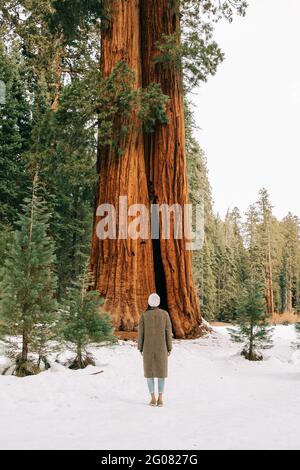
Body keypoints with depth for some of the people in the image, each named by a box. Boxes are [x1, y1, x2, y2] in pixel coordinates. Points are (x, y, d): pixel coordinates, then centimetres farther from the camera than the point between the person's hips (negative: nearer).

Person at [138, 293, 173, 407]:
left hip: (148, 347, 0)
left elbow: (141, 332, -4)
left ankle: (153, 399, 6)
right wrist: (169, 348, 3)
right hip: (161, 347, 0)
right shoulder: (165, 314, -3)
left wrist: (140, 348, 5)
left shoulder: (144, 315, -4)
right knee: (161, 372, 7)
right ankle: (160, 399, 4)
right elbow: (168, 332, -3)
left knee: (150, 371, 7)